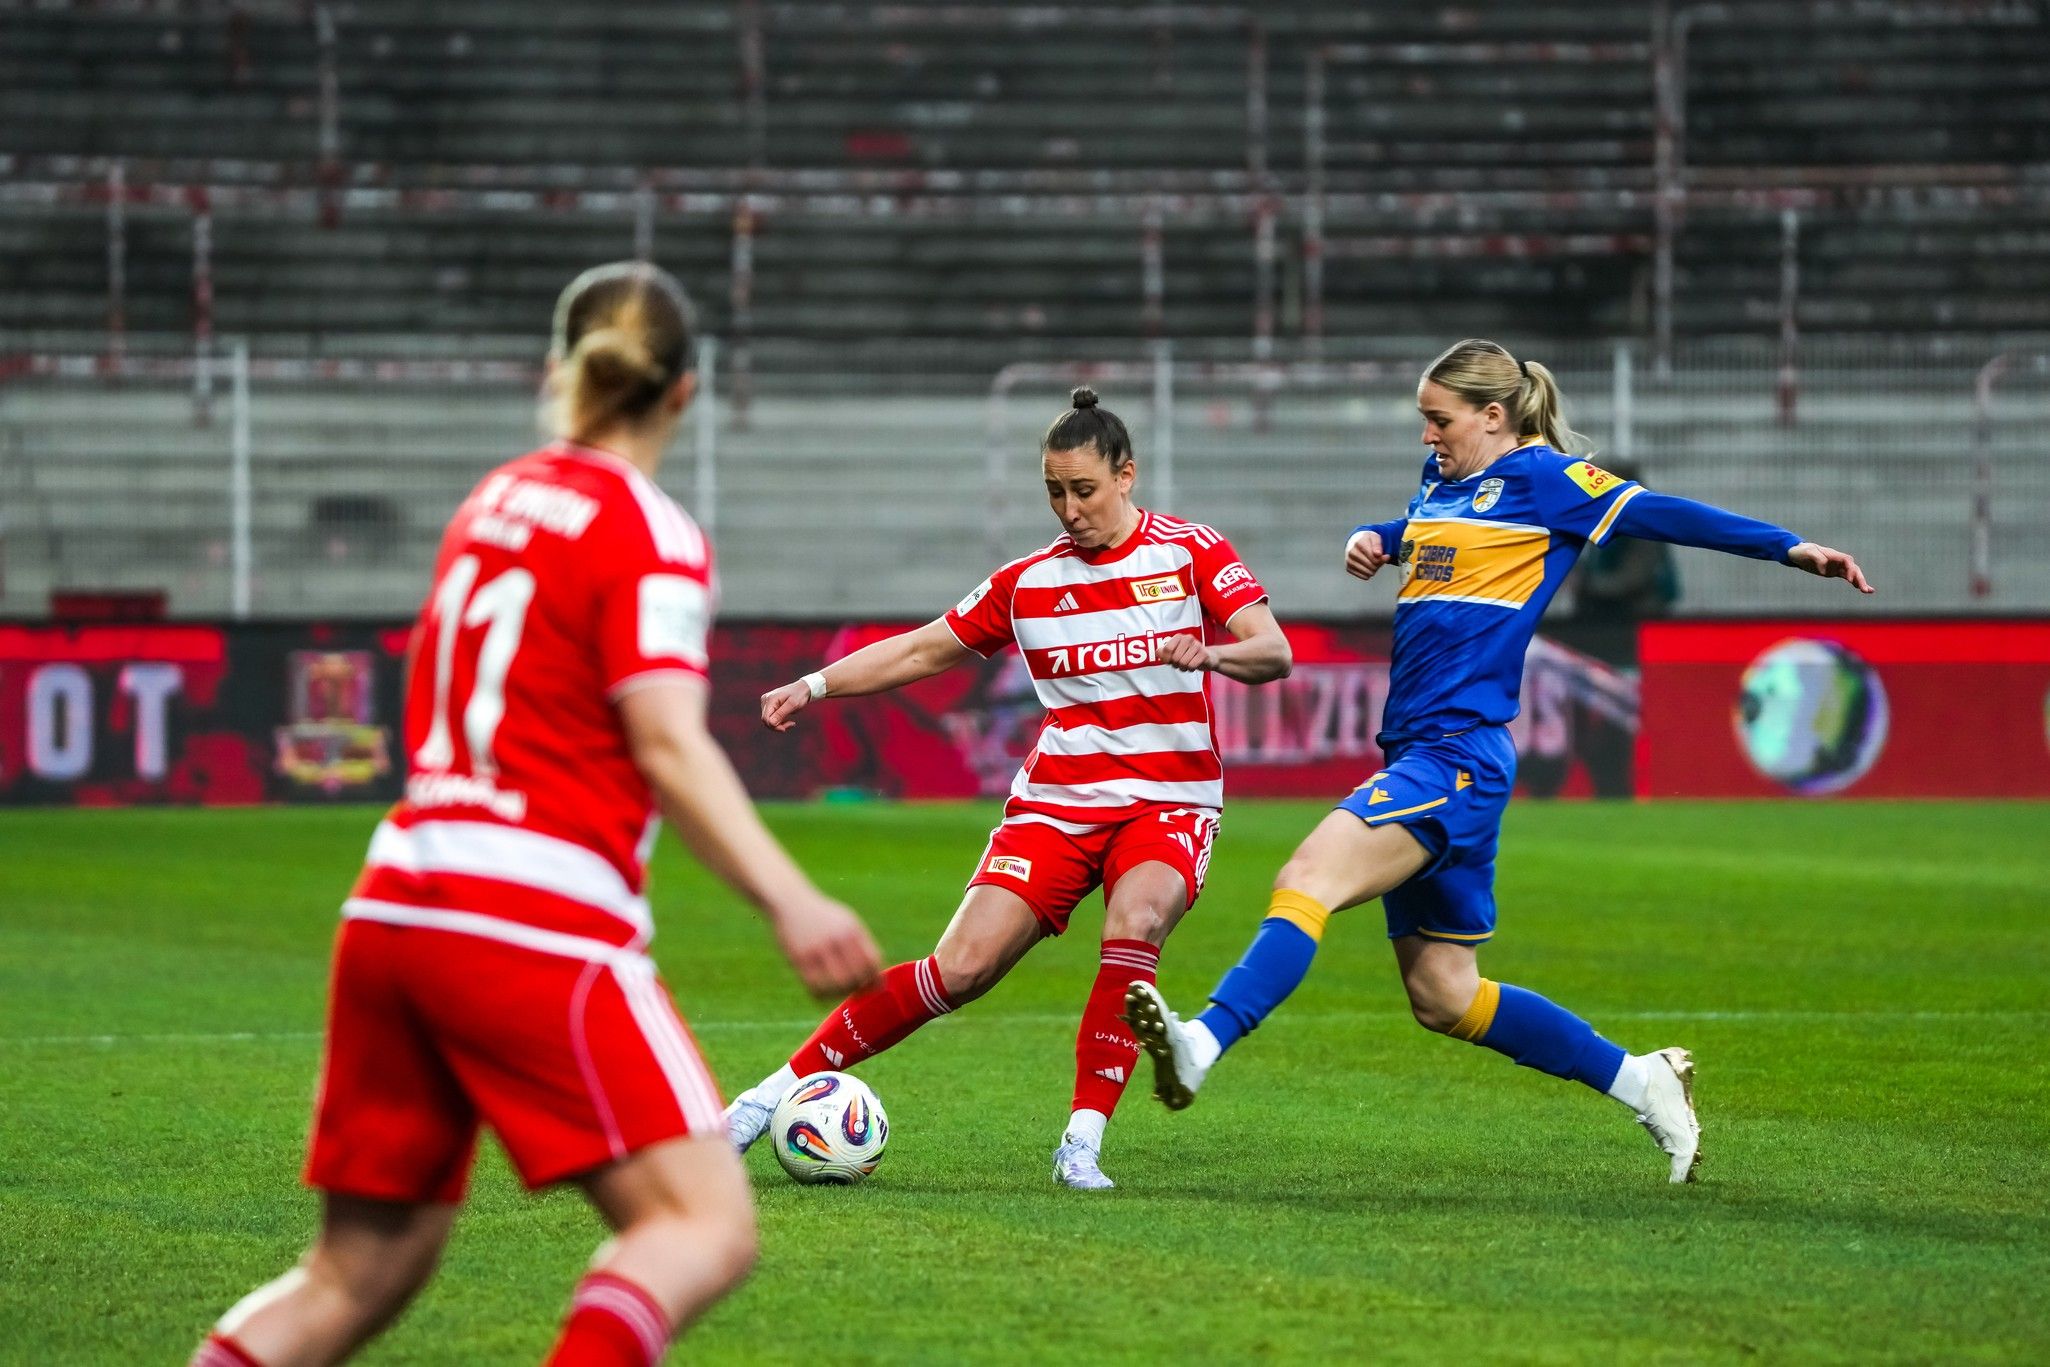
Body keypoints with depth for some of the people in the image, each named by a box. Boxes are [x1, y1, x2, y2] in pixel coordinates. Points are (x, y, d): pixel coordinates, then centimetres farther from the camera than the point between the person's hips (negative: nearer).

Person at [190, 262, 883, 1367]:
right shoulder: (650, 534, -3)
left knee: (358, 1273, 14)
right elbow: (668, 746, -14)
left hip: (394, 904, 8)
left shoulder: (493, 501, 19)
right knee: (705, 1225, -11)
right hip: (536, 926, -8)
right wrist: (788, 902, -21)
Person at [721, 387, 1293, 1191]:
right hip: (1055, 801, 2)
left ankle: (1083, 1141, -25)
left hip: (1168, 801, -2)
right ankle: (784, 1087, -1)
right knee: (961, 968, -12)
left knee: (1133, 927, -33)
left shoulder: (1190, 554, -1)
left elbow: (1274, 653, -10)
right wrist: (816, 686, 3)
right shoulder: (1028, 582, 7)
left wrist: (1209, 654, -32)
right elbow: (924, 649, 14)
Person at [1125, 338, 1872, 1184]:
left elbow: (1657, 514, -8)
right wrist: (1371, 541, 16)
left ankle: (1200, 1047, -41)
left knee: (1307, 880, -27)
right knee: (1442, 996, 11)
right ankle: (1639, 1082, 20)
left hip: (1459, 755, -10)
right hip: (1415, 758, 10)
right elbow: (1407, 533, 40)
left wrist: (1789, 548, -16)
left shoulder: (1542, 478, -2)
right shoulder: (1443, 479, 20)